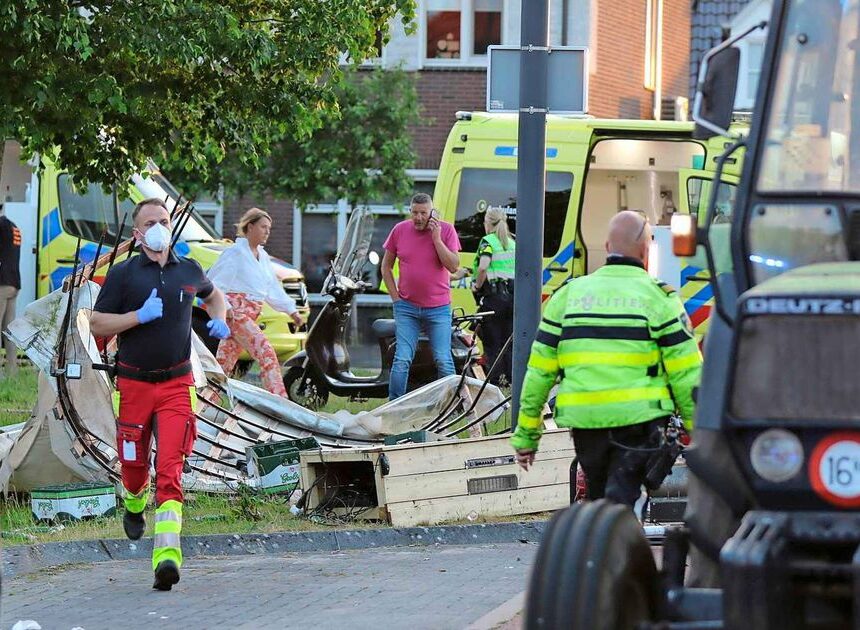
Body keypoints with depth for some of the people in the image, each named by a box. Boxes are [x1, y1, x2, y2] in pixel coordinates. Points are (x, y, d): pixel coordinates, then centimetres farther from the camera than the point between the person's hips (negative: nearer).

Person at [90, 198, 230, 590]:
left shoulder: (188, 271, 8)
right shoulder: (123, 274, -1)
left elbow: (213, 295, 31)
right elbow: (97, 324, -3)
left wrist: (219, 320, 10)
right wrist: (140, 315, -16)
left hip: (176, 385, 0)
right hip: (133, 384, 0)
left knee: (170, 468, -14)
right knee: (133, 463, 10)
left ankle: (167, 554, -24)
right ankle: (134, 506, 47)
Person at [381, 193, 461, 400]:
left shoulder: (446, 230, -2)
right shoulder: (399, 230, 2)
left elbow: (453, 267, -10)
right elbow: (386, 266, 11)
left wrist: (436, 238, -16)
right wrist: (395, 297, 3)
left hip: (438, 307, -1)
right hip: (407, 307, 1)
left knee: (443, 361, -4)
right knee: (402, 361, -5)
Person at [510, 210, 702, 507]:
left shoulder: (568, 295, 10)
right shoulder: (658, 298, 0)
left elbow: (539, 371, 10)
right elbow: (686, 374, -3)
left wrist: (525, 435, 16)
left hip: (583, 421, 4)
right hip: (638, 419, -4)